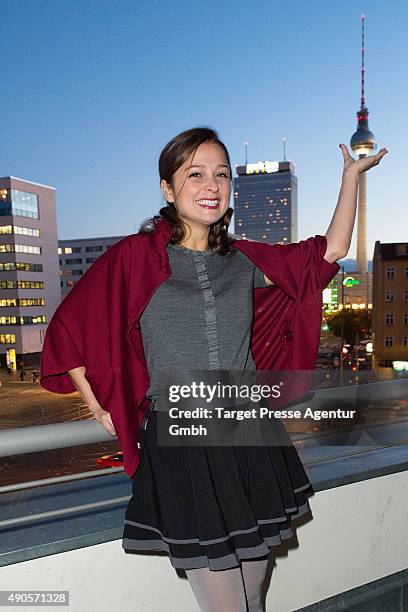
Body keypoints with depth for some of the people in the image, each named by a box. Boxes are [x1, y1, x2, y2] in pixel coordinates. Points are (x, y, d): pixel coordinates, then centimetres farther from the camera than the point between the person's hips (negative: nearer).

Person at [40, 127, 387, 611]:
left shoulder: (242, 260, 6)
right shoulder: (136, 257, -6)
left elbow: (329, 251, 10)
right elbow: (68, 332, 1)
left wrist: (351, 174, 14)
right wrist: (101, 410, 1)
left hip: (251, 440, 4)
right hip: (180, 449, -4)